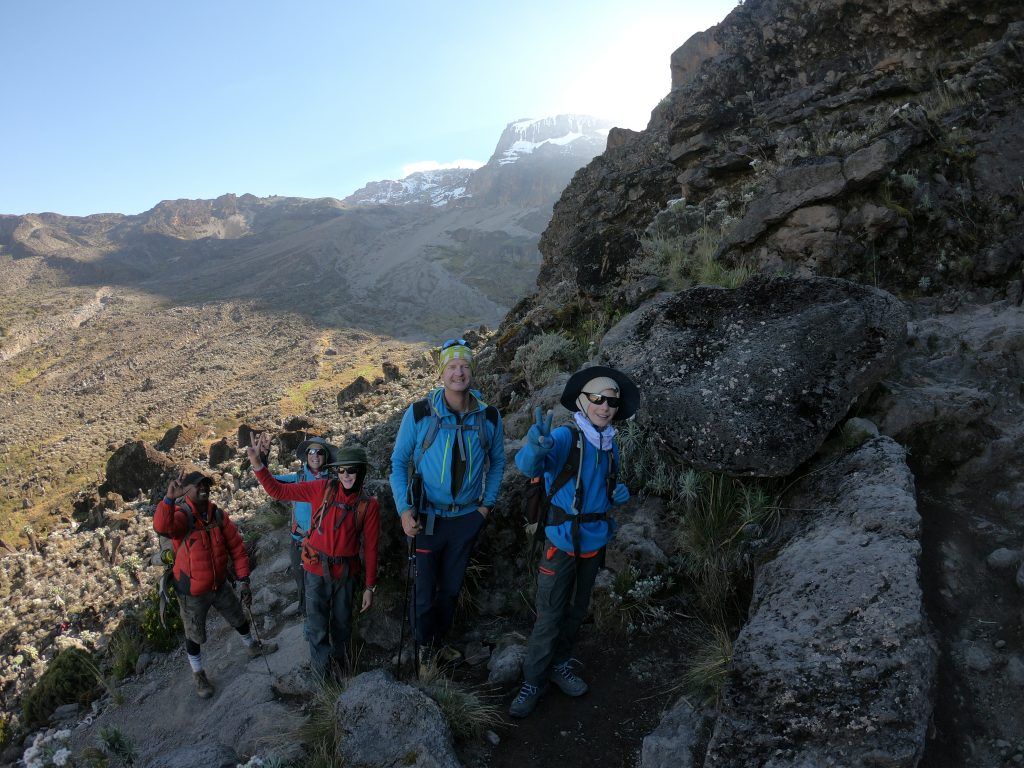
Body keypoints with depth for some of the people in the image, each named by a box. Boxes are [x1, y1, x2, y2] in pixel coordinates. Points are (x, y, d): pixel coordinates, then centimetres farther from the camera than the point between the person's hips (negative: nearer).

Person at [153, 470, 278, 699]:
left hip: (220, 585, 5)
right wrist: (169, 498, -63)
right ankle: (199, 675, 40)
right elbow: (161, 526, -47)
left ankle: (253, 647, 52)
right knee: (195, 636, 15)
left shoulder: (219, 516, -8)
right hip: (192, 593, -4)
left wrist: (244, 581, -5)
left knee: (239, 619, 24)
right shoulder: (181, 516, -22)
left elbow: (237, 548, -4)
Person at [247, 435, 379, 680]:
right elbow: (278, 491, -9)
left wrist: (370, 587, -2)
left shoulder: (369, 504, -9)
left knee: (342, 623, 19)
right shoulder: (323, 489, -10)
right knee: (317, 627, 7)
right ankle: (324, 664, 34)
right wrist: (257, 464, -21)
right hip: (317, 569, -1)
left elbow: (370, 548, -5)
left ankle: (340, 663, 47)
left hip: (346, 572, 1)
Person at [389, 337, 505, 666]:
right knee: (425, 588, 11)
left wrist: (487, 503, 2)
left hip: (468, 518, 3)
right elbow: (398, 461, -5)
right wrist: (404, 509, -11)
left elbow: (497, 461, 7)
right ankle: (423, 645, 36)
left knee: (451, 587, 19)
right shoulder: (419, 413, -13)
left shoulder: (489, 417, -6)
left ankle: (438, 640, 43)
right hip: (427, 518, -2)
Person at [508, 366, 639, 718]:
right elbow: (527, 465, -37)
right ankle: (533, 681, 21)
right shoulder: (566, 437, -19)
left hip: (594, 543, 6)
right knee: (549, 617, 1)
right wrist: (535, 447, -61)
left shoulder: (610, 446, 2)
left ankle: (560, 665, 41)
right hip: (561, 543, -6)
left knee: (576, 612, 21)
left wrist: (618, 493, -7)